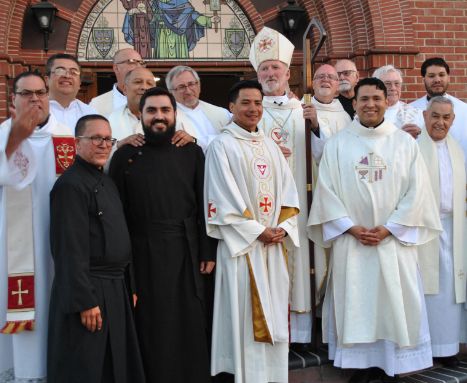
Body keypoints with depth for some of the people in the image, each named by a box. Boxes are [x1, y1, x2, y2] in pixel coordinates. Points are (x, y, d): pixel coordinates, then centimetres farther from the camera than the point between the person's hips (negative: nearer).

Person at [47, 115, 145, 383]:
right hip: (89, 292, -9)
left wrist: (128, 286, 16)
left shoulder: (107, 182, 14)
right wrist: (86, 302, -21)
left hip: (116, 290, 9)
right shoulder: (70, 185, -15)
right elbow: (71, 249, -19)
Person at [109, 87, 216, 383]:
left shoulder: (192, 153, 5)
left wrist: (208, 252, -2)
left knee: (190, 324, 9)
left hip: (185, 252, 1)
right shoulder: (125, 156, 2)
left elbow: (205, 205, 3)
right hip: (142, 254, -1)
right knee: (150, 326, 7)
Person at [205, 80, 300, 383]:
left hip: (275, 244, 6)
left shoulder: (271, 146, 15)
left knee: (274, 313, 9)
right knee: (246, 314, -3)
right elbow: (225, 200, -10)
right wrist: (257, 232, -13)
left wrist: (283, 228, -4)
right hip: (242, 243, -5)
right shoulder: (222, 146, -4)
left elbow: (288, 191, 11)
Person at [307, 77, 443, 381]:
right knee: (354, 303, 3)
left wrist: (388, 228, -10)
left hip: (394, 240, 0)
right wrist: (350, 227, -10)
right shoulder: (337, 144, 3)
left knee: (394, 303, 2)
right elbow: (327, 190, -1)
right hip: (351, 240, 0)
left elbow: (417, 191, -2)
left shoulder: (405, 143, 3)